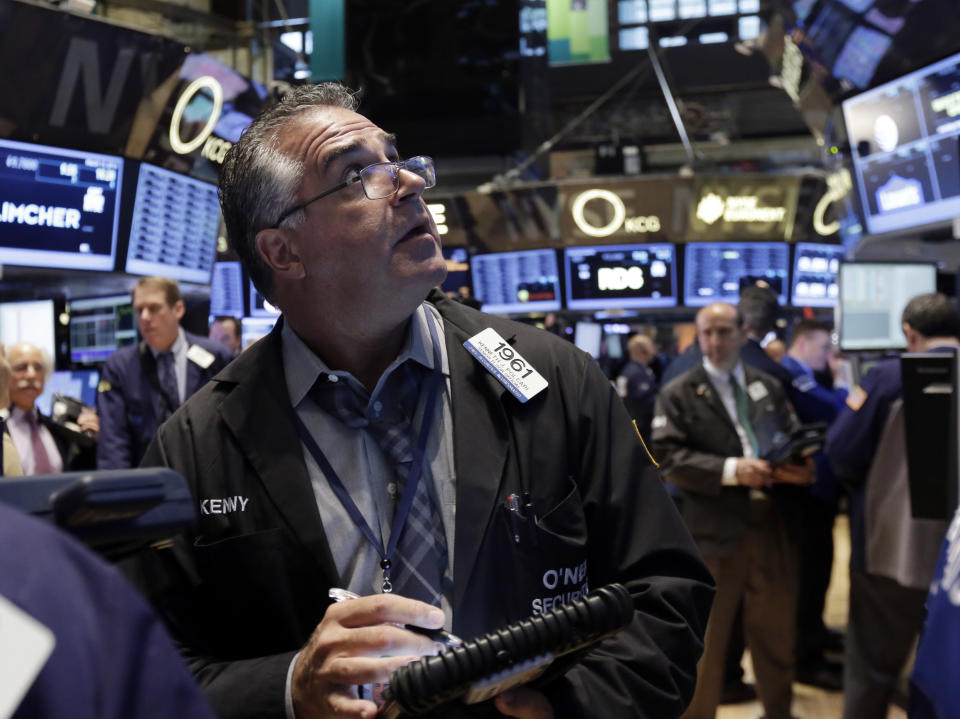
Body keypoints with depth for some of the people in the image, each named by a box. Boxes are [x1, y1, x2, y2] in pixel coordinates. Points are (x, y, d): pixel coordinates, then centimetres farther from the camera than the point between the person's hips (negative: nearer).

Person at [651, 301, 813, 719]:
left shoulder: (769, 387, 12)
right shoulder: (678, 394, -2)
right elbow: (667, 457, -12)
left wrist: (797, 466, -11)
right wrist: (730, 469, -21)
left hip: (772, 527, 4)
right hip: (714, 531, -4)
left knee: (775, 631, 18)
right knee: (705, 641, 6)